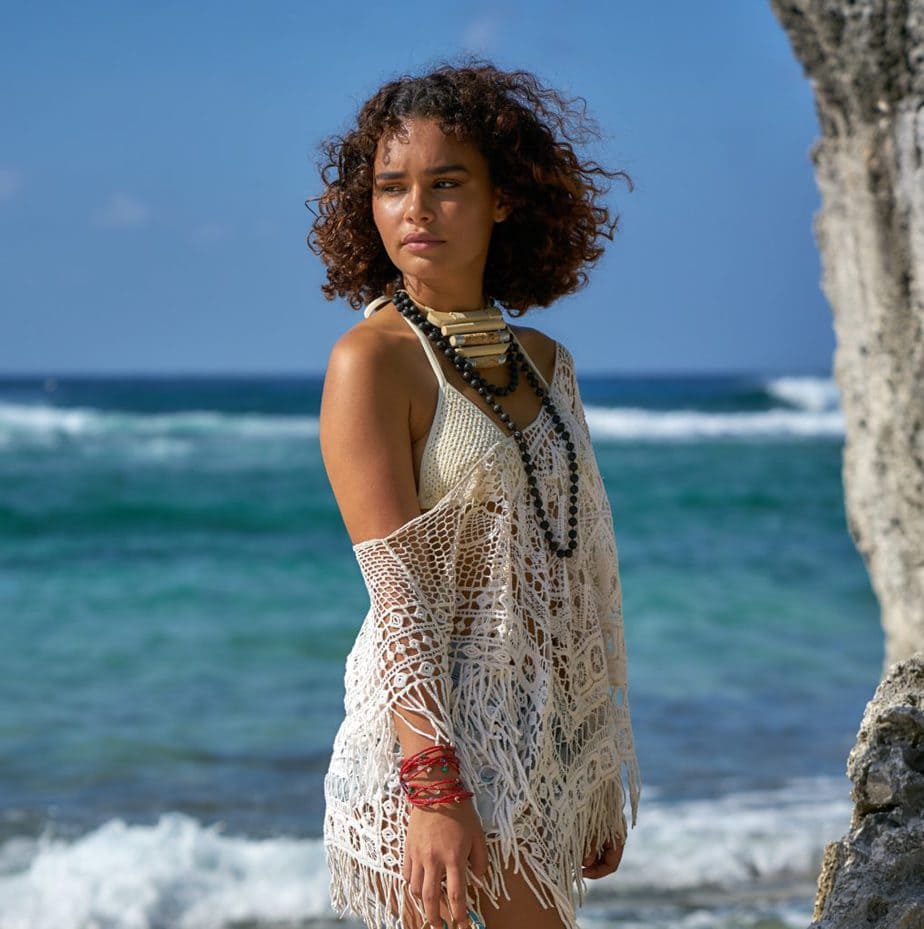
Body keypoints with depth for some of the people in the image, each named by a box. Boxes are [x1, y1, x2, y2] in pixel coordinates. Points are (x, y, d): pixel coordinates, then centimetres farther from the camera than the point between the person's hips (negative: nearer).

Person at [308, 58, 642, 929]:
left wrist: (604, 780, 14)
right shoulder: (372, 360, -9)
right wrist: (434, 791, -24)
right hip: (438, 743, -6)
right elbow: (398, 596, -16)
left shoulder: (545, 362, 11)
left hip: (549, 760, 6)